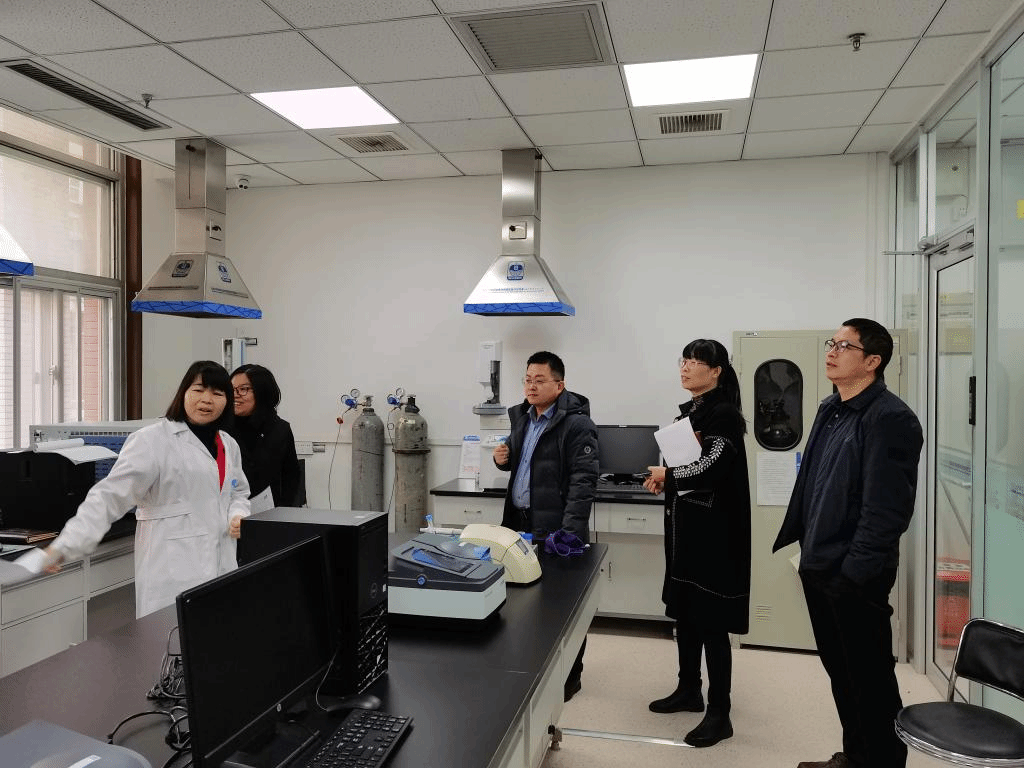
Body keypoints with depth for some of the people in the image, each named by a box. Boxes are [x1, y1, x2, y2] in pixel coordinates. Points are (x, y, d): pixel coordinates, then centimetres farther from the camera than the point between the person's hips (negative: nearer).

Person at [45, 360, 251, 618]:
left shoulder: (229, 445, 13)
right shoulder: (152, 441, -9)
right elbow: (110, 494, -14)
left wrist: (239, 516, 4)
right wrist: (66, 545, -23)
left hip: (221, 567, 6)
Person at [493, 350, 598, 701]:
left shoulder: (576, 424, -13)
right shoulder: (521, 416, 11)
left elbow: (583, 480, -19)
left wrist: (570, 531, -26)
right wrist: (503, 458, 1)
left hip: (557, 529, -7)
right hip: (521, 522, 7)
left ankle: (569, 675, 22)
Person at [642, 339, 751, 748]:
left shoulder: (724, 415, -13)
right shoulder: (688, 412, 13)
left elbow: (710, 469, -26)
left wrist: (666, 475, -10)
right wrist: (664, 481, -4)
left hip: (713, 531, -9)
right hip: (683, 526, 9)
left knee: (711, 622, -3)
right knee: (683, 612, 16)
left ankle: (719, 714, 8)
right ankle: (689, 690, 31)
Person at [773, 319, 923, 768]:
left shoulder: (889, 419, -15)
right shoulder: (829, 410, 11)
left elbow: (886, 508, -20)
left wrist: (855, 571, -20)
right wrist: (800, 543, 14)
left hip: (855, 576, -8)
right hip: (818, 565, 8)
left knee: (870, 678, 7)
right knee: (839, 670, 20)